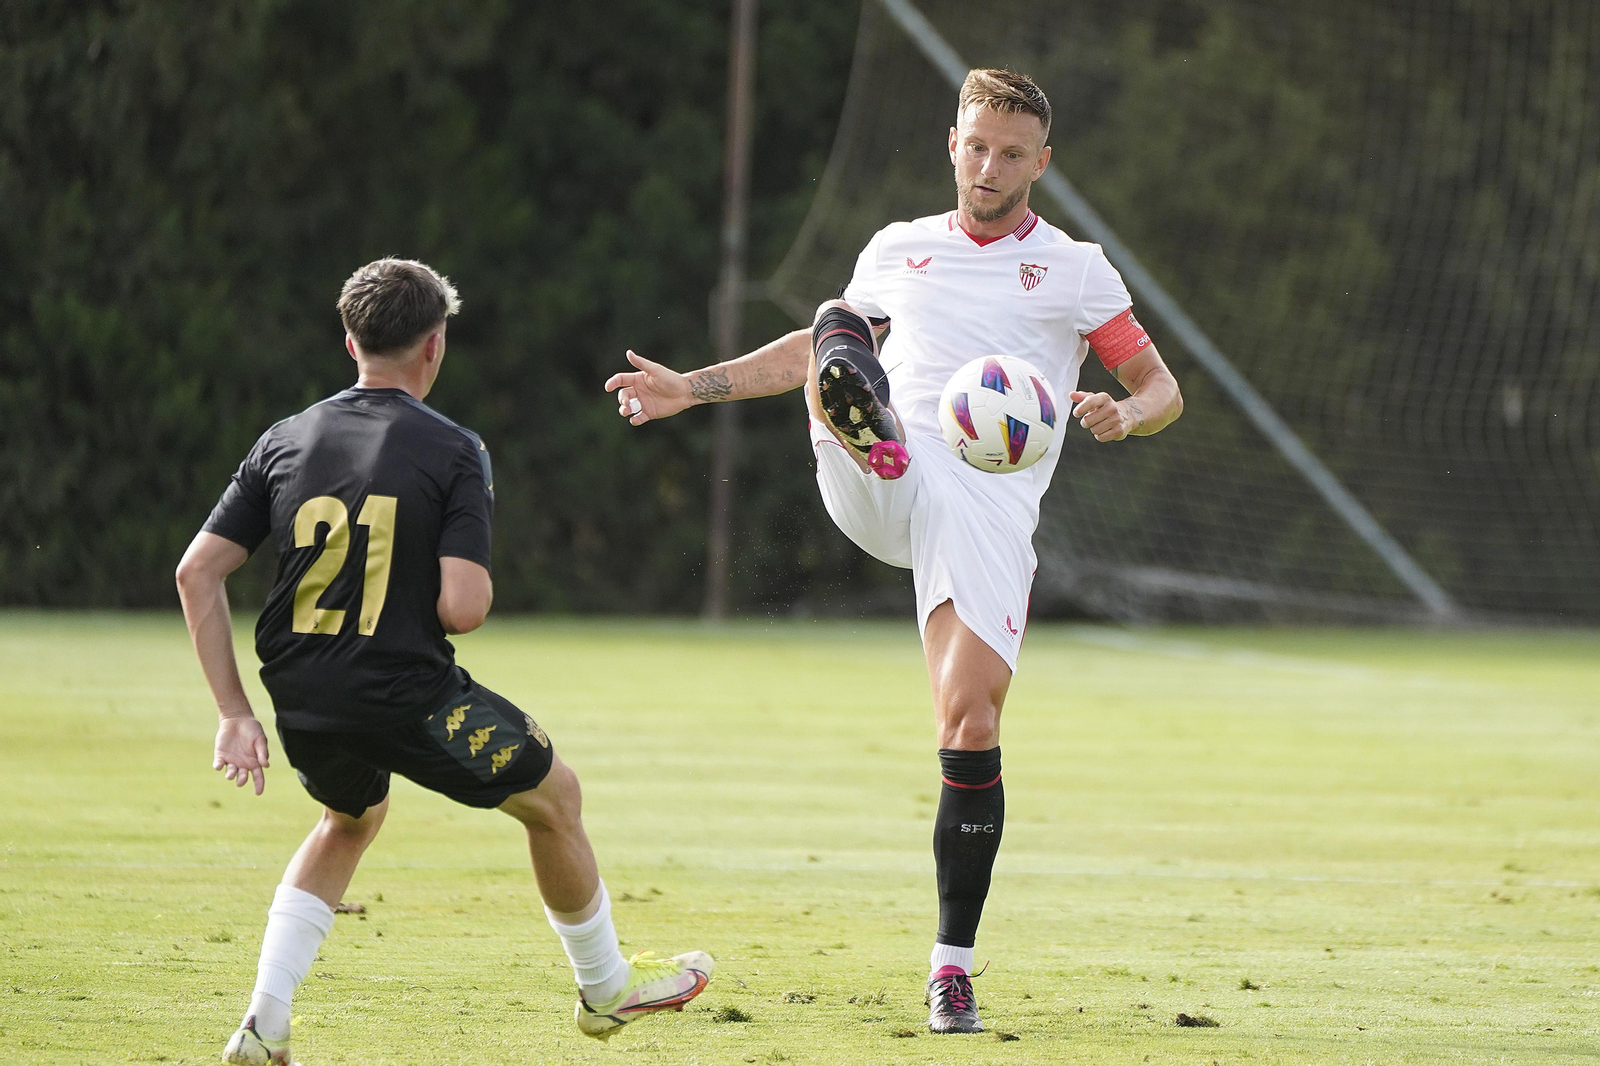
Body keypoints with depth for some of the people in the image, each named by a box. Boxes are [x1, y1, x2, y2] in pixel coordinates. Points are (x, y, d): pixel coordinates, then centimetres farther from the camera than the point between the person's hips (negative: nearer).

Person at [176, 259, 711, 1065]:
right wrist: (478, 585, 8)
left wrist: (234, 714, 4)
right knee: (553, 796, 20)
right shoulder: (452, 451, -8)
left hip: (303, 704, 5)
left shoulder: (284, 442, 5)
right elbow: (462, 608, -18)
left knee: (351, 818, 35)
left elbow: (197, 573, 1)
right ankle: (605, 988, 35)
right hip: (407, 695, -5)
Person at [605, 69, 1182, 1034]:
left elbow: (1162, 390, 12)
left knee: (971, 726, -14)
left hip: (990, 505, -2)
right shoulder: (899, 250, 22)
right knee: (838, 338, -25)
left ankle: (953, 966, -3)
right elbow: (818, 343, 36)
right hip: (879, 483, 2)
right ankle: (866, 433, -63)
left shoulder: (1075, 269, 14)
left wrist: (1124, 415, -12)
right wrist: (691, 388, 30)